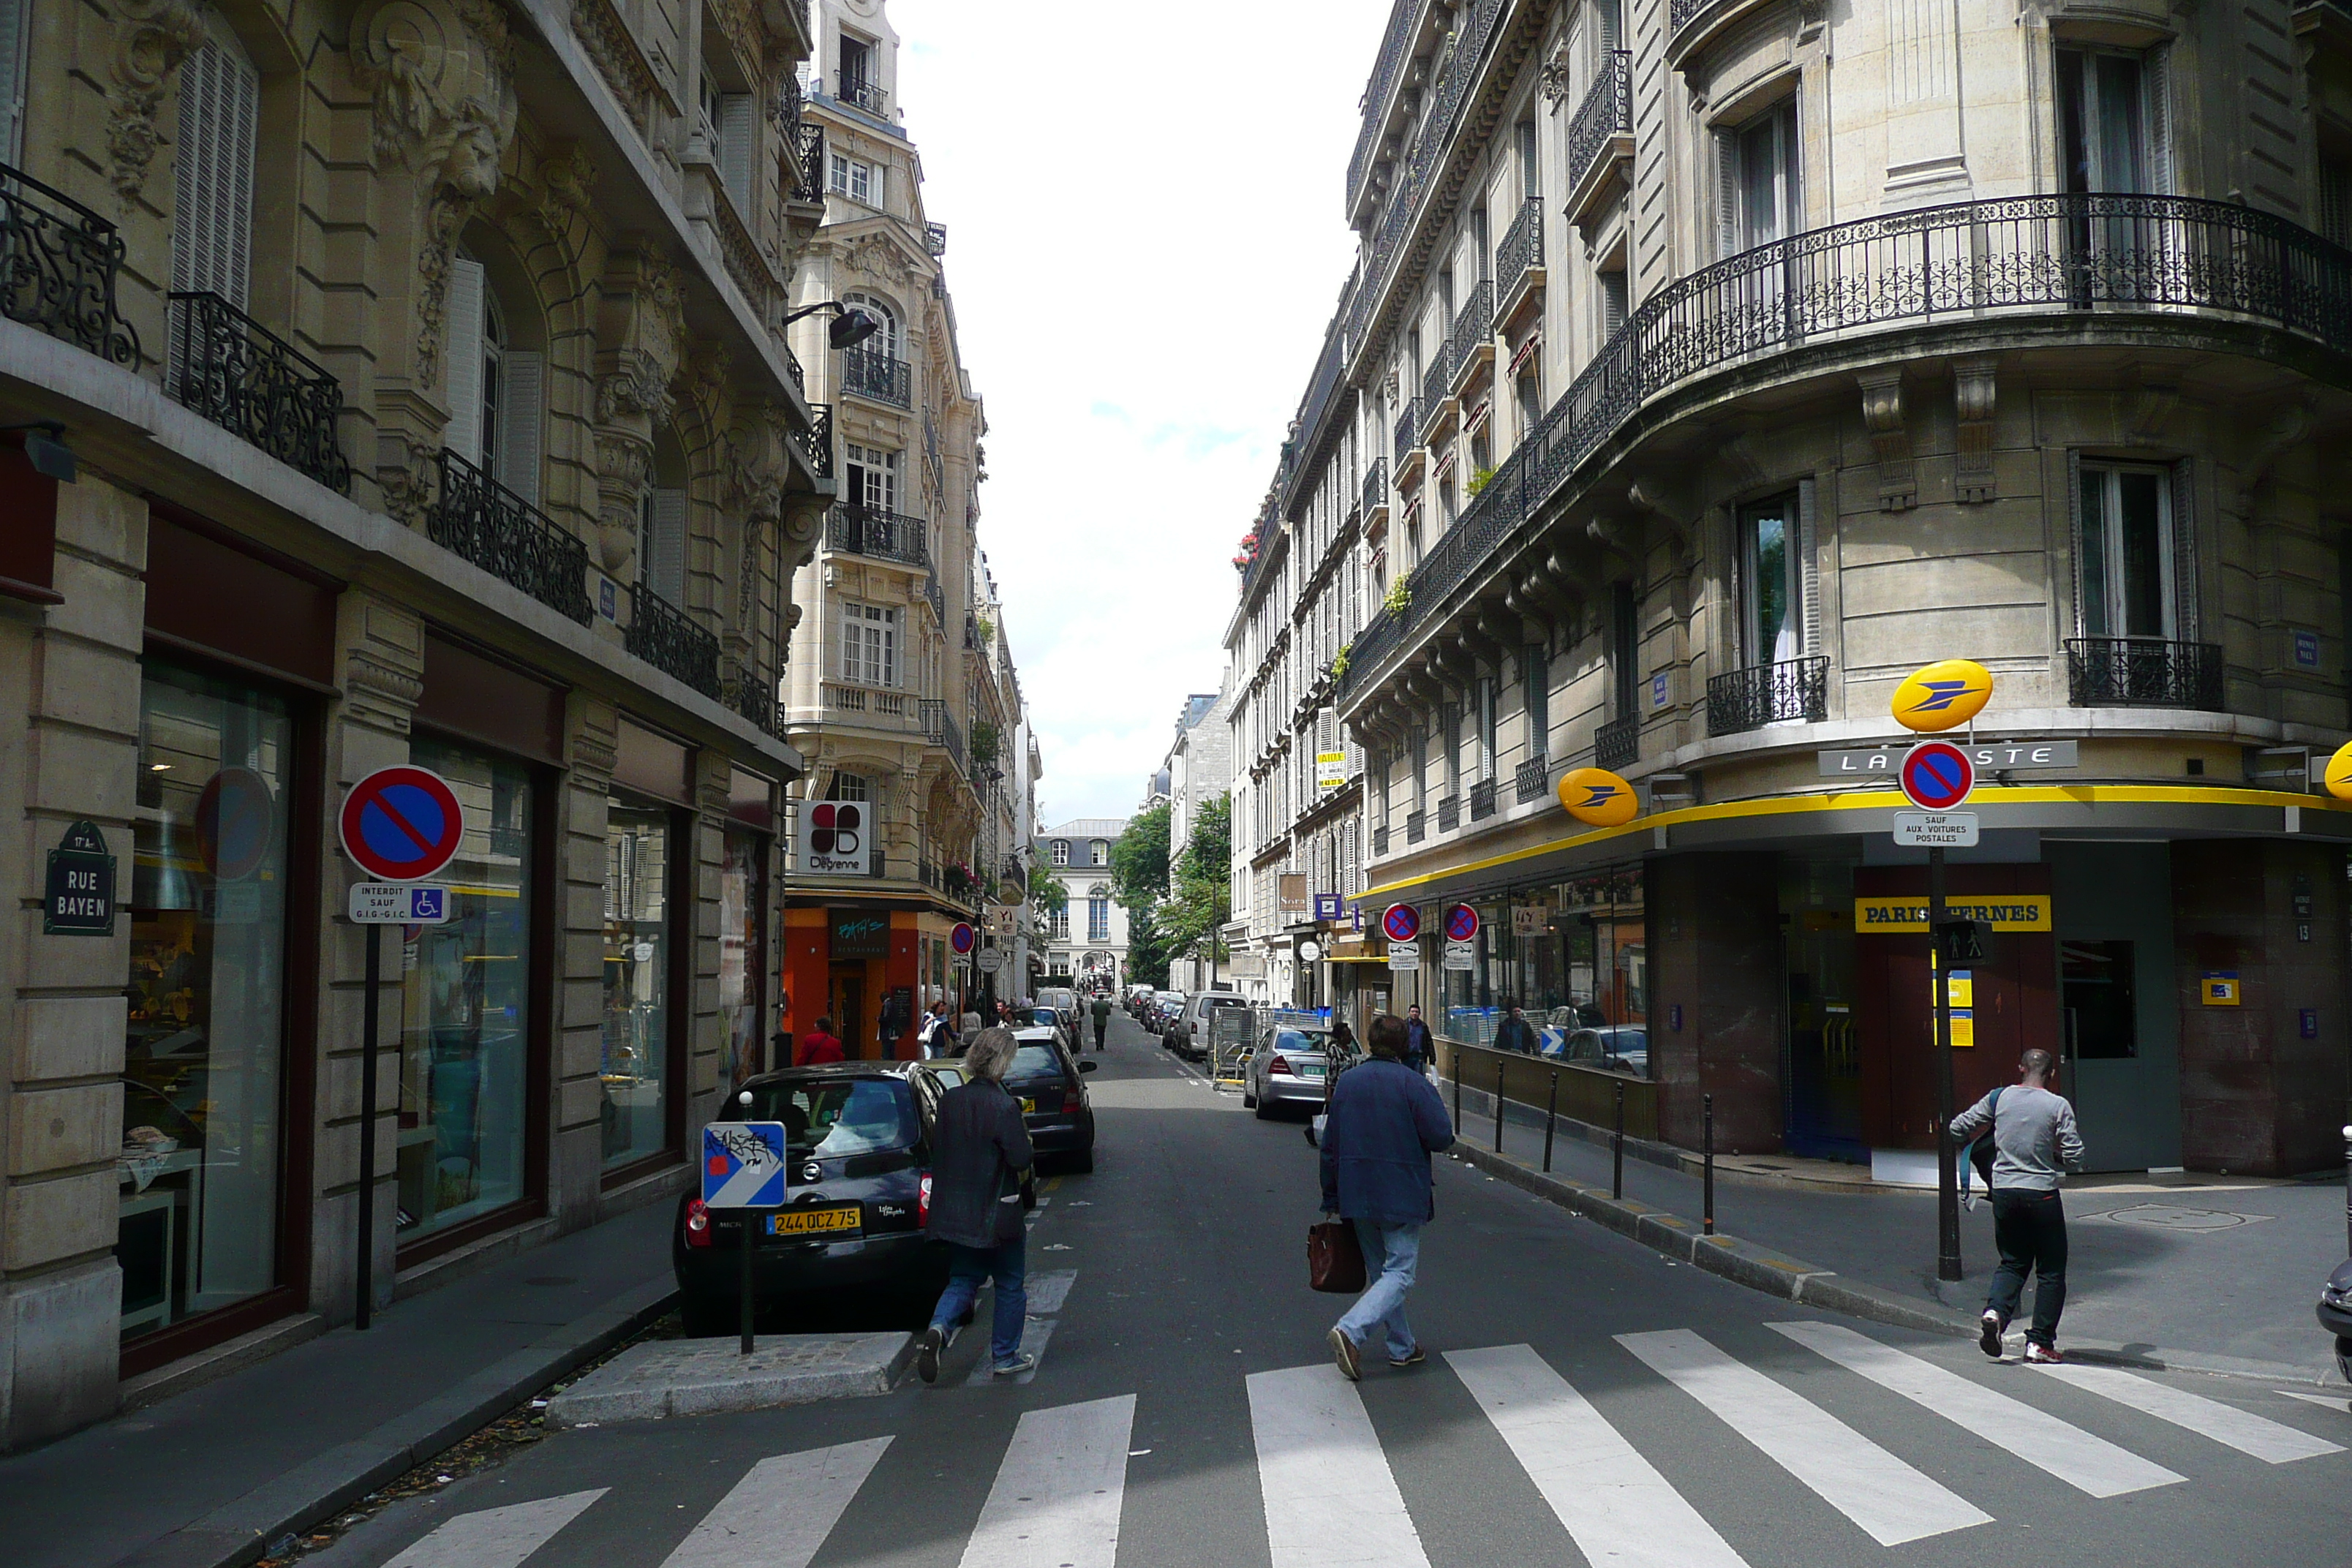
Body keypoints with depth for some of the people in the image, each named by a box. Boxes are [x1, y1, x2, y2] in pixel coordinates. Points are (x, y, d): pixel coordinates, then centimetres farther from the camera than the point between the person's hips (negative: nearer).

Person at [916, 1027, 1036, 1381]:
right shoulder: (1004, 1106, -20)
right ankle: (1005, 1357, 20)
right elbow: (1022, 1159, -20)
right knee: (1010, 1285, 13)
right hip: (997, 1213, -5)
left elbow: (936, 1149, 9)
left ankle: (937, 1328, -8)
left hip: (954, 1212, 5)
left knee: (961, 1281, 17)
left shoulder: (949, 1100, -1)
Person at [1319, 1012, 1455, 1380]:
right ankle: (1351, 1330, -19)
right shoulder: (1413, 1083, -12)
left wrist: (1332, 1197, 15)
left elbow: (1330, 1145, 7)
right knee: (1399, 1272, 0)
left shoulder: (1346, 1081, 4)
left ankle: (1402, 1347, 24)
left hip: (1357, 1195, 6)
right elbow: (1441, 1136, -15)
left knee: (1380, 1270, 18)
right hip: (1402, 1196, -5)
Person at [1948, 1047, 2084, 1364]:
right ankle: (2039, 1343, 8)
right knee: (2051, 1270, 9)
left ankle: (1995, 1311, -7)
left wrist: (1969, 1147, 25)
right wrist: (2052, 1156, 11)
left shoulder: (1999, 1097, 2)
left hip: (2004, 1192, 3)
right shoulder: (2058, 1106, -7)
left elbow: (1958, 1128, 5)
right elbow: (2074, 1158, -9)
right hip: (2042, 1194, -3)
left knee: (2012, 1262, 18)